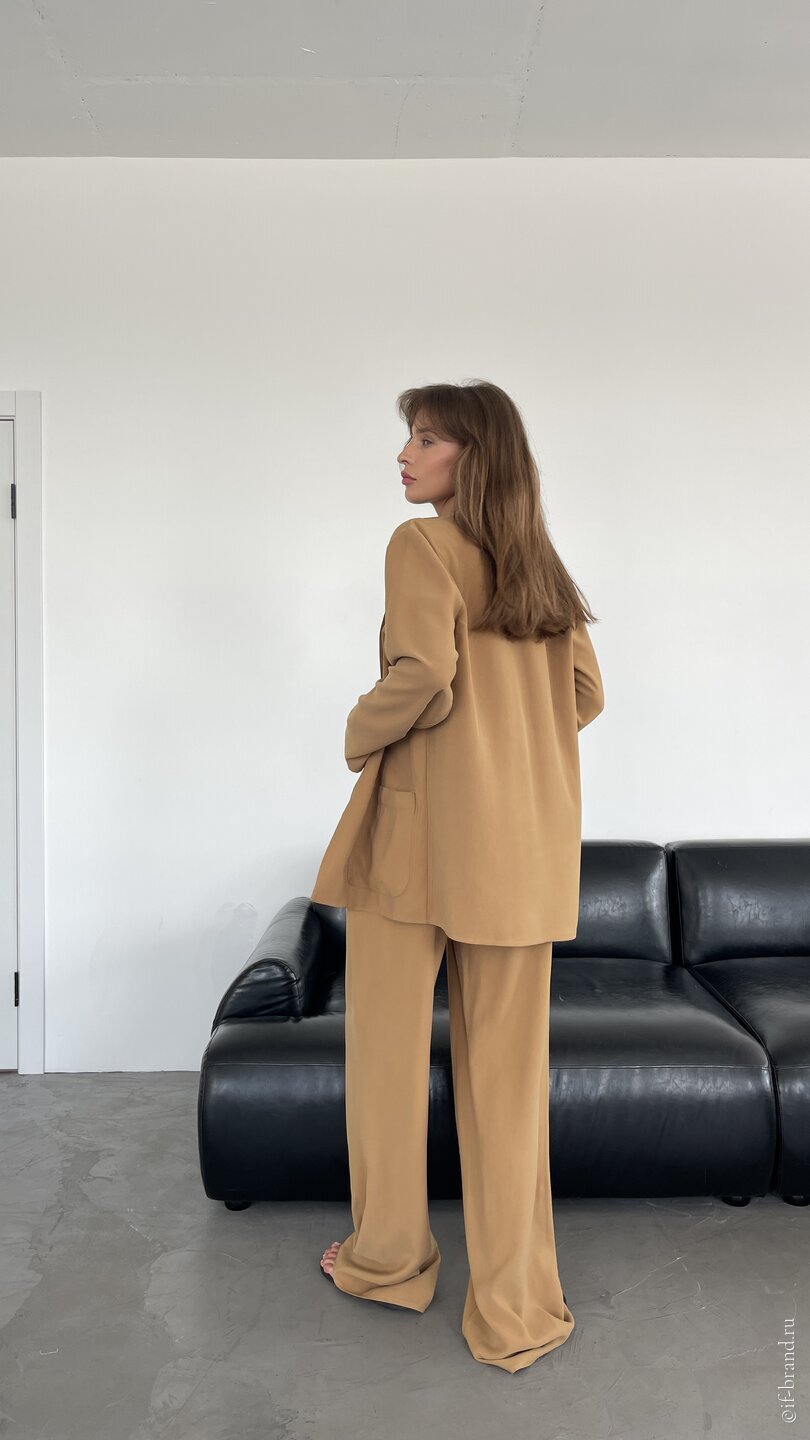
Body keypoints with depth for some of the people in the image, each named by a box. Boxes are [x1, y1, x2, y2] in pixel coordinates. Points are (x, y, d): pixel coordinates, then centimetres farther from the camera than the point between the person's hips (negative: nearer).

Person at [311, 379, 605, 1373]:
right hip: (527, 845, 6)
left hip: (422, 827, -6)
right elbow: (584, 695, 15)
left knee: (389, 1052, 13)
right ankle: (516, 1312, 20)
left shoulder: (423, 545, -6)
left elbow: (423, 678, -19)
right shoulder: (542, 566, 13)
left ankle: (389, 1258, 30)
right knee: (508, 1074, 10)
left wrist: (360, 734, -2)